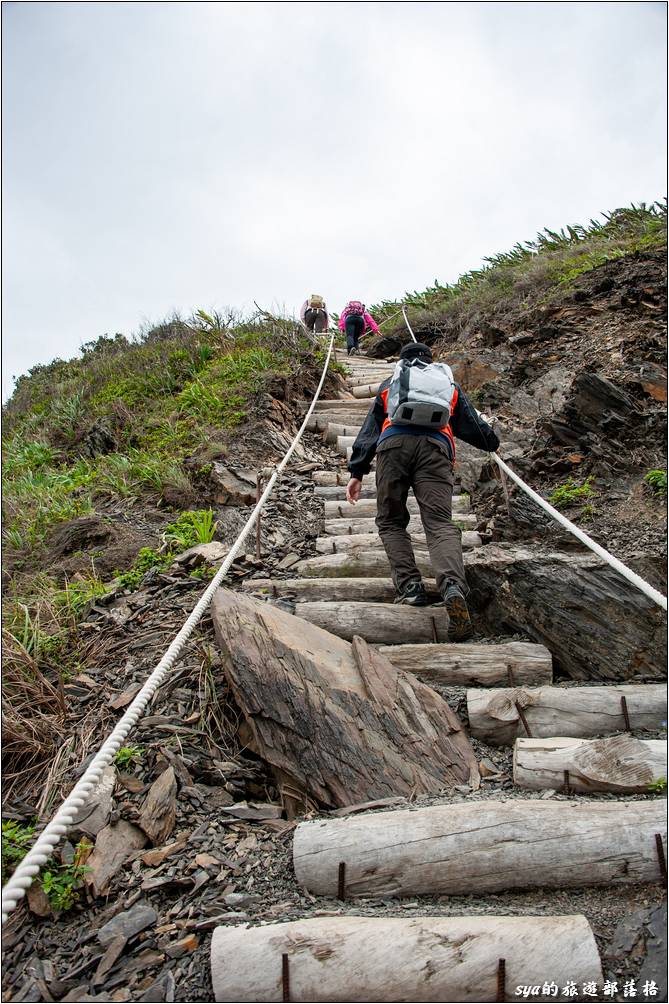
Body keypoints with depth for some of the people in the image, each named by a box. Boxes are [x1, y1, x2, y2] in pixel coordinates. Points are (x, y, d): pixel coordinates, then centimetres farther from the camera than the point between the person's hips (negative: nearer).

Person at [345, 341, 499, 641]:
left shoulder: (390, 383, 33)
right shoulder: (449, 384, 34)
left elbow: (368, 430, 26)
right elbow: (473, 424, 37)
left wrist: (356, 472, 24)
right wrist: (493, 444, 58)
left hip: (394, 444, 0)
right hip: (435, 447, 0)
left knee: (390, 522, 10)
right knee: (440, 523, -12)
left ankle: (410, 587, -8)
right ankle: (453, 587, -37)